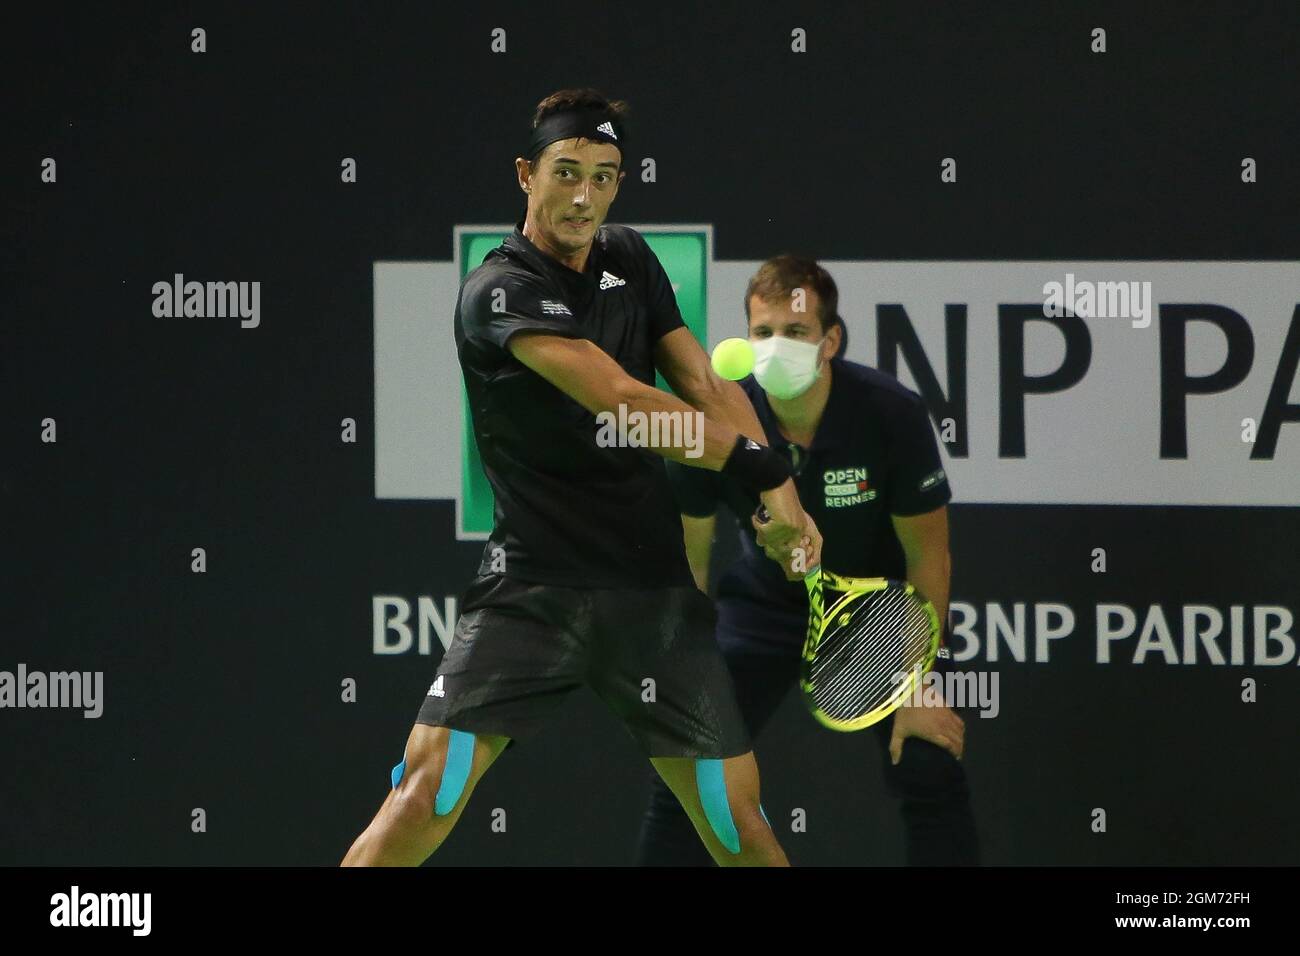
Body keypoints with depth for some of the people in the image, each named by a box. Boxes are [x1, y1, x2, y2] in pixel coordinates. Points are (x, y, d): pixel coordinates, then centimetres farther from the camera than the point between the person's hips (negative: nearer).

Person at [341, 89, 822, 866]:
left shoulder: (631, 261, 11)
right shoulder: (499, 293, -11)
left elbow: (704, 387, 6)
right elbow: (621, 402, -22)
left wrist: (780, 494, -11)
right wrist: (759, 464, -21)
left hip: (654, 588, 5)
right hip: (533, 588, -5)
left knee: (737, 819, 2)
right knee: (428, 788, -16)